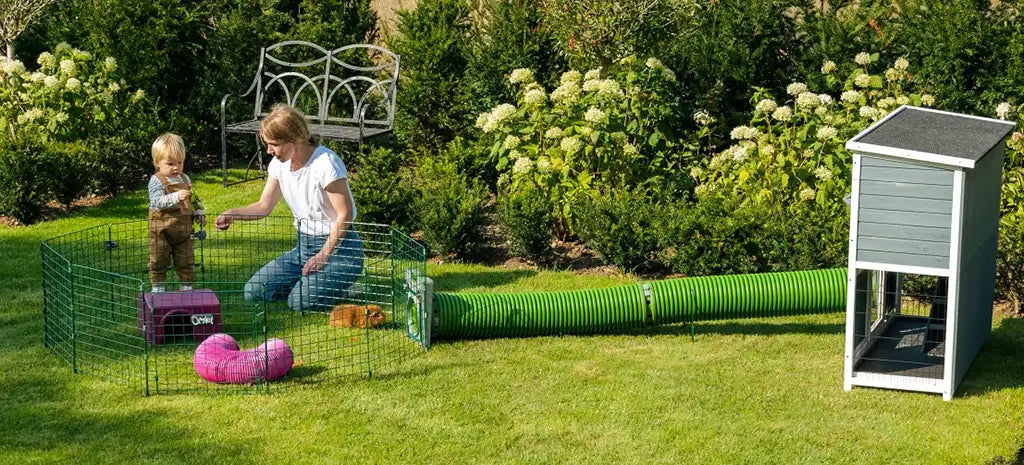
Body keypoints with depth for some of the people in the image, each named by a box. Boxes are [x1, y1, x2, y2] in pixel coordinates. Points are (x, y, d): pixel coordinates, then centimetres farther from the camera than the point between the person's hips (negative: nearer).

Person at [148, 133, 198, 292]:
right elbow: (157, 201, -28)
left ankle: (187, 289, 21)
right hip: (161, 231, -5)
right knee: (158, 263, 5)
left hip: (183, 231, 5)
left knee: (186, 262, 10)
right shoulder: (156, 181, -14)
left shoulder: (185, 179, 6)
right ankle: (158, 290, 17)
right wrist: (176, 197, -38)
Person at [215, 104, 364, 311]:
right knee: (254, 291, -5)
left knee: (300, 301, -27)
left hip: (337, 245, -8)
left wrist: (323, 255, -21)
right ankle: (310, 278, 14)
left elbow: (345, 215, -20)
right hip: (304, 246, 8)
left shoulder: (325, 163, -22)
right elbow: (264, 206, 10)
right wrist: (232, 214, -8)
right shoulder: (280, 164, 2)